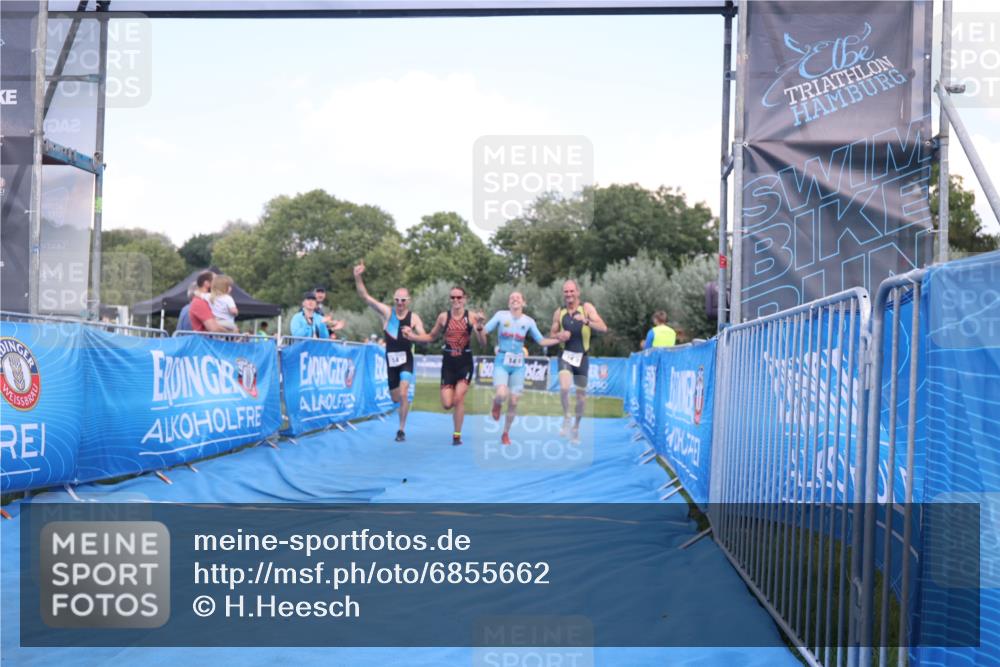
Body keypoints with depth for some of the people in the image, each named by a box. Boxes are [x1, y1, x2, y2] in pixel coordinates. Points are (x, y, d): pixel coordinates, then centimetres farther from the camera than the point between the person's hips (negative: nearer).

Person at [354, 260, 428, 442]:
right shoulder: (387, 312, -4)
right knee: (395, 398, 10)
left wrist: (412, 335, -30)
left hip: (406, 359, -2)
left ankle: (401, 429, -5)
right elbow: (365, 296, -13)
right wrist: (358, 278, -28)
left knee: (403, 394, -18)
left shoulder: (414, 318, -5)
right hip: (390, 359, 2)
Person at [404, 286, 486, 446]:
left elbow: (483, 342, -10)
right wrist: (412, 336, 1)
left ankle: (457, 435, 3)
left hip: (465, 362, -2)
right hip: (448, 362, 2)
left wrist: (479, 328, -29)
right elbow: (431, 337, 15)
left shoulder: (471, 317, -5)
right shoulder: (443, 317, 2)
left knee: (459, 399, -13)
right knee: (447, 404, -3)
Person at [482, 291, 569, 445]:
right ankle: (497, 404, 15)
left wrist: (558, 340, 0)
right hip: (502, 362, -2)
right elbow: (484, 331, -6)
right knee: (502, 394, -24)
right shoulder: (501, 315, -2)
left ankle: (506, 434, 22)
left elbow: (541, 341, 11)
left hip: (518, 364, 2)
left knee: (513, 402, 2)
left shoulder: (529, 321, 5)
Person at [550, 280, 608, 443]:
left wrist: (586, 321, -29)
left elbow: (603, 328, -12)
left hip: (582, 356, 0)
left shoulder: (587, 308, -3)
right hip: (566, 356, 0)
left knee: (581, 394, 8)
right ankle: (566, 418, 0)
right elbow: (552, 335, 15)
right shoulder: (559, 313, 3)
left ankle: (576, 426, 29)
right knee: (564, 387, -24)